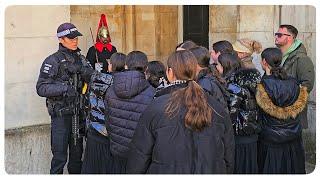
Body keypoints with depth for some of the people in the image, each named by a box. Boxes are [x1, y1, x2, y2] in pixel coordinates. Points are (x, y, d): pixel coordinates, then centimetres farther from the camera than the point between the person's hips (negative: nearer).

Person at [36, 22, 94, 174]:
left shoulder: (80, 59, 10)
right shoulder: (53, 61, -8)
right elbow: (41, 88, -14)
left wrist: (83, 70, -15)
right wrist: (64, 88, -26)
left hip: (78, 113, 6)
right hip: (61, 114, -5)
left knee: (77, 153, 15)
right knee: (60, 156, -2)